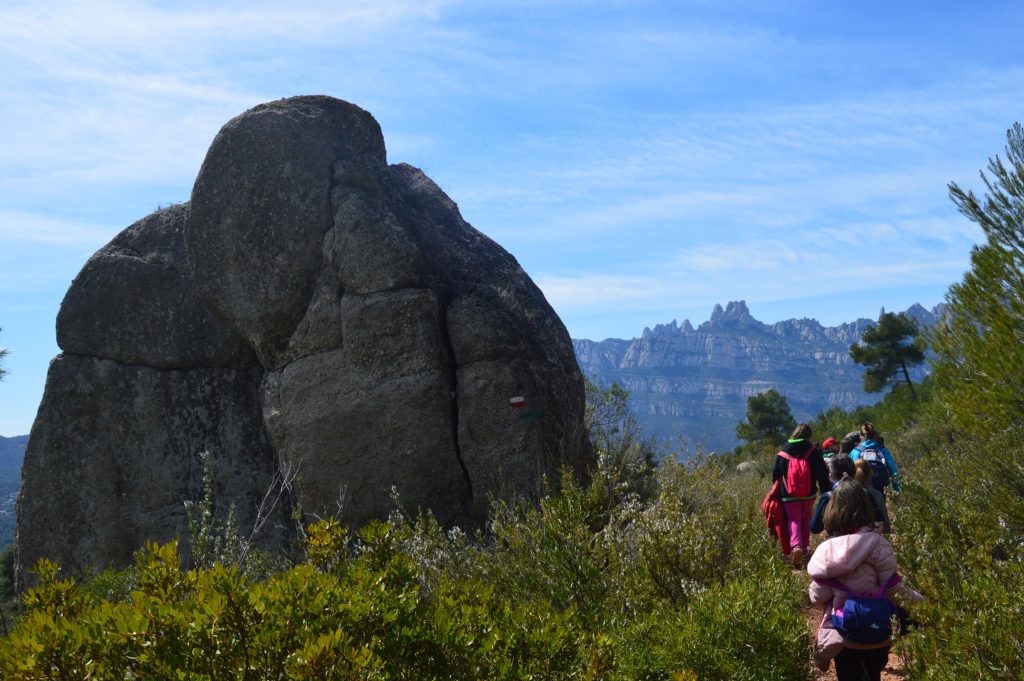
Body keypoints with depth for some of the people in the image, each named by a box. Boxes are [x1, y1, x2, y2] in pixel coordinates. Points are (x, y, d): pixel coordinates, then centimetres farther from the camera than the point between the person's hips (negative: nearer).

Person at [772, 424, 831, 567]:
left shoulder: (782, 454, -2)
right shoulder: (814, 452, -6)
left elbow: (776, 476, 5)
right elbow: (823, 475, -5)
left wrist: (778, 493, 19)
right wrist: (826, 493, 1)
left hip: (789, 496, -1)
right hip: (809, 495, 1)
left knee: (793, 520, 3)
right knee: (806, 520, 19)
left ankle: (796, 546, -21)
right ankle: (804, 547, 24)